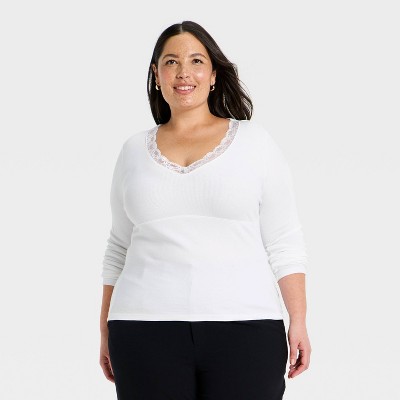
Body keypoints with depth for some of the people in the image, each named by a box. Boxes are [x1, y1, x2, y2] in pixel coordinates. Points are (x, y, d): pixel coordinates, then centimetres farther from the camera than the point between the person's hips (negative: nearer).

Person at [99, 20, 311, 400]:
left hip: (245, 327, -2)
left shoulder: (254, 141, 6)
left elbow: (285, 244, 4)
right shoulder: (135, 149, 13)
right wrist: (106, 330, 13)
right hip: (146, 327, 2)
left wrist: (299, 322, -4)